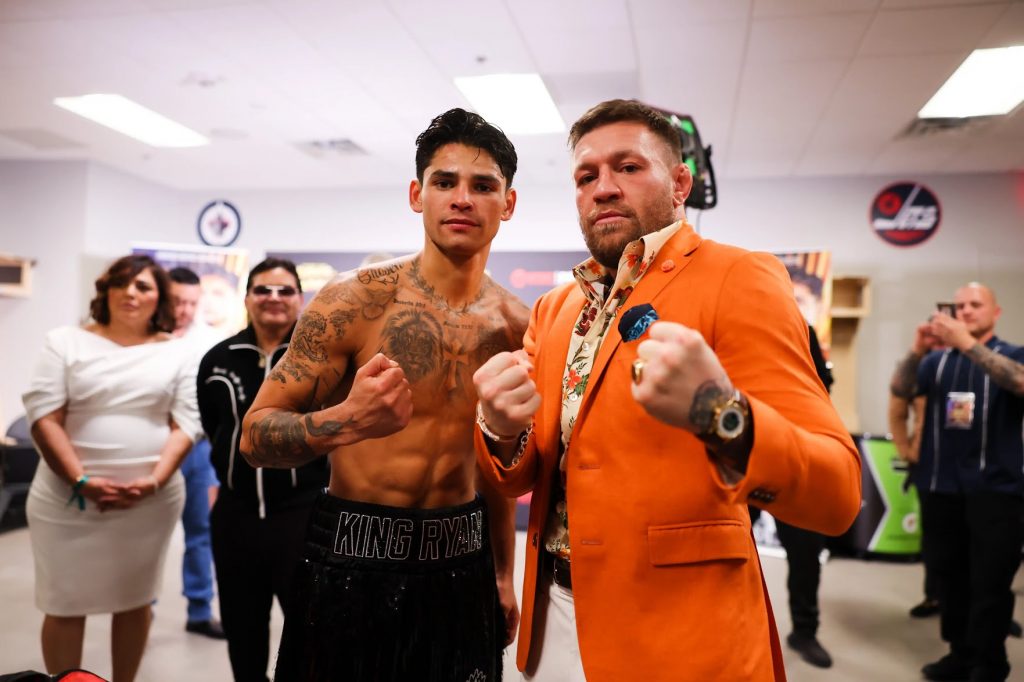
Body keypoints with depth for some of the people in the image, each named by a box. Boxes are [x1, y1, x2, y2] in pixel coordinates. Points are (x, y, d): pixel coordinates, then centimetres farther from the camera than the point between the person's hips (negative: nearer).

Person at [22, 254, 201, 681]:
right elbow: (44, 417, -5)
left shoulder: (177, 353, 5)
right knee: (65, 604, 7)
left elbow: (185, 423, 0)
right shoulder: (66, 342, 2)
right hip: (68, 499, -1)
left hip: (151, 499, 1)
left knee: (135, 600, 12)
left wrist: (155, 480, -14)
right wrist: (81, 481, -15)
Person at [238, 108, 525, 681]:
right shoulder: (356, 299, -13)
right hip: (356, 562, -3)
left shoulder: (517, 326, -1)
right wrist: (346, 423, -31)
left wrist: (502, 573, 15)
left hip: (461, 563, 4)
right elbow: (255, 437, -11)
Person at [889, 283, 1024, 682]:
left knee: (990, 582, 0)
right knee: (949, 577, 11)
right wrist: (918, 350, -24)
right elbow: (900, 391, -6)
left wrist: (967, 343, -31)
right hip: (941, 487, 3)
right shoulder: (937, 361, 10)